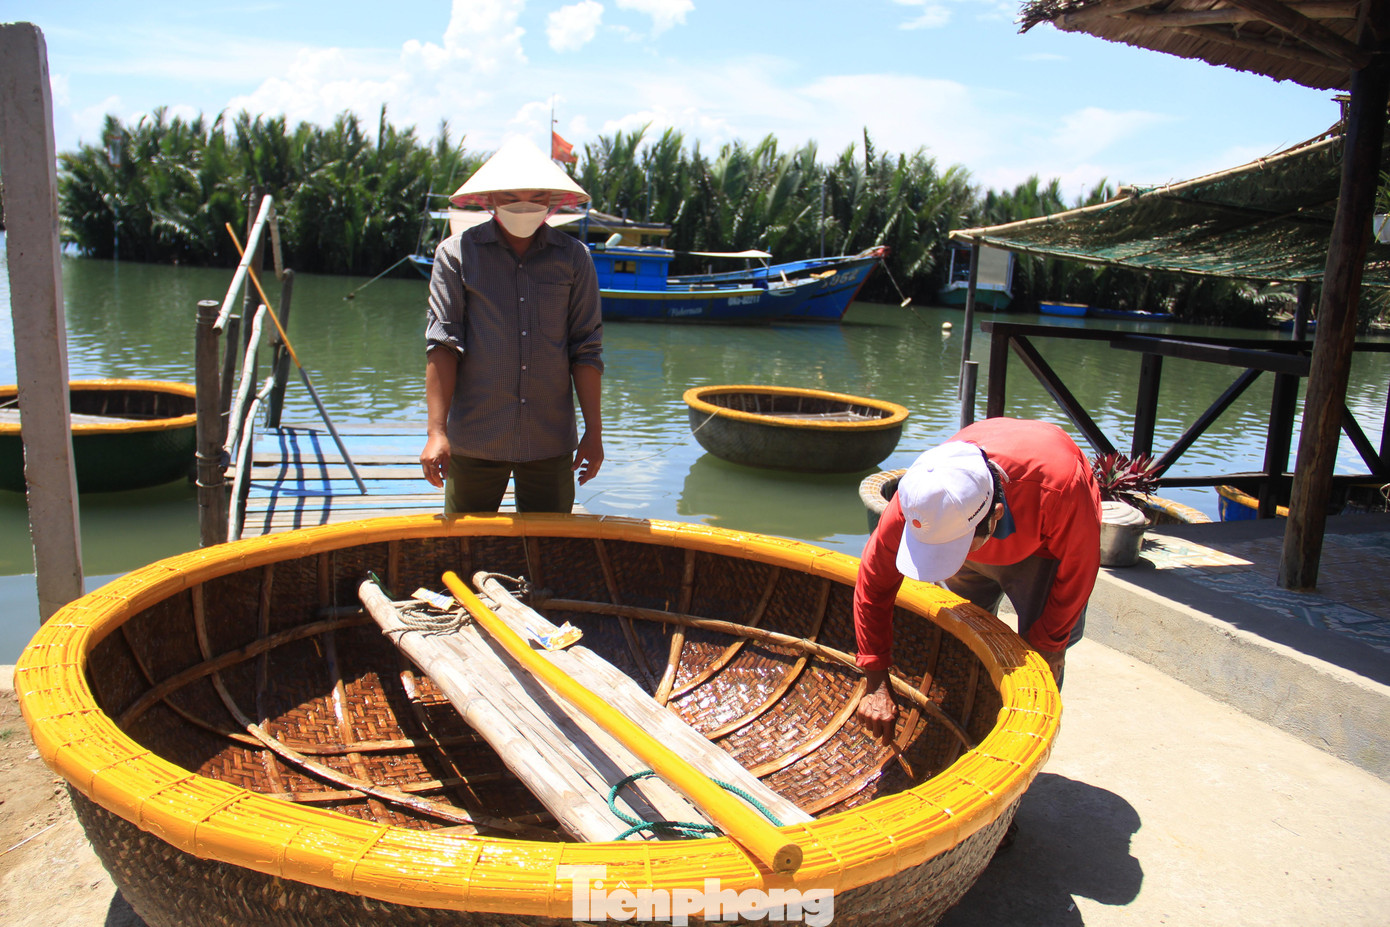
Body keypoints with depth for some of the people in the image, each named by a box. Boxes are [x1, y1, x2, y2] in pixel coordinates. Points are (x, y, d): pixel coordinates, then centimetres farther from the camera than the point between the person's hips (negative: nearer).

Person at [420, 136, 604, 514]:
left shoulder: (574, 257, 6)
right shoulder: (457, 253, 1)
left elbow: (587, 350, 5)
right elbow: (442, 344, -5)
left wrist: (594, 431, 2)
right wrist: (437, 430, -12)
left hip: (550, 442, 1)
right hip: (474, 440, -1)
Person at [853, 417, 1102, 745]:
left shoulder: (1058, 485, -46)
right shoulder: (918, 498, -37)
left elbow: (1078, 570, -25)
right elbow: (873, 583, -23)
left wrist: (1043, 645, -16)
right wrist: (877, 685, -21)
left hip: (1041, 548, -2)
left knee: (1041, 663, -9)